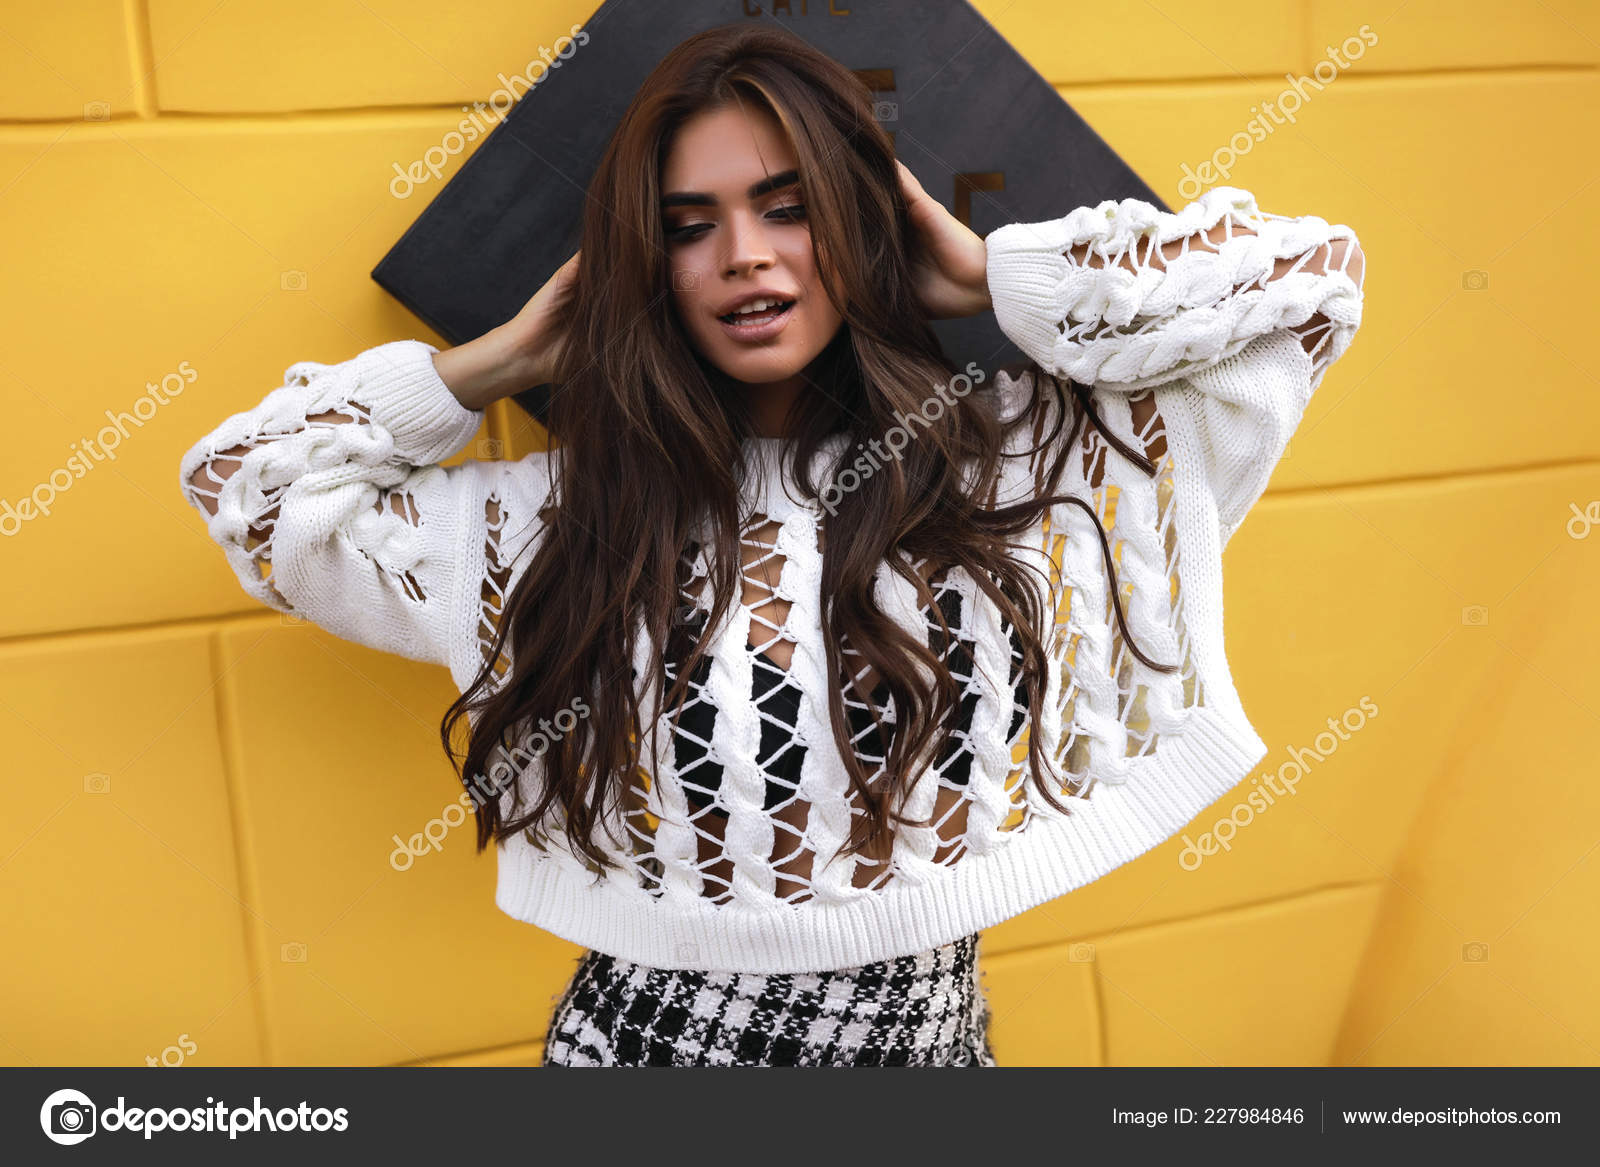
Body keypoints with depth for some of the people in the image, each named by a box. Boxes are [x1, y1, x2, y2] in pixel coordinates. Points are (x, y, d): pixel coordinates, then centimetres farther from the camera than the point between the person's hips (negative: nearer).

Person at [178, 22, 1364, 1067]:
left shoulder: (1029, 455, -6)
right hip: (636, 1033, 0)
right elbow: (245, 479, 2)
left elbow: (1309, 278, -8)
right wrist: (513, 356, 0)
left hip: (927, 1035, 1)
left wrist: (1000, 279, -5)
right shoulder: (558, 522, -4)